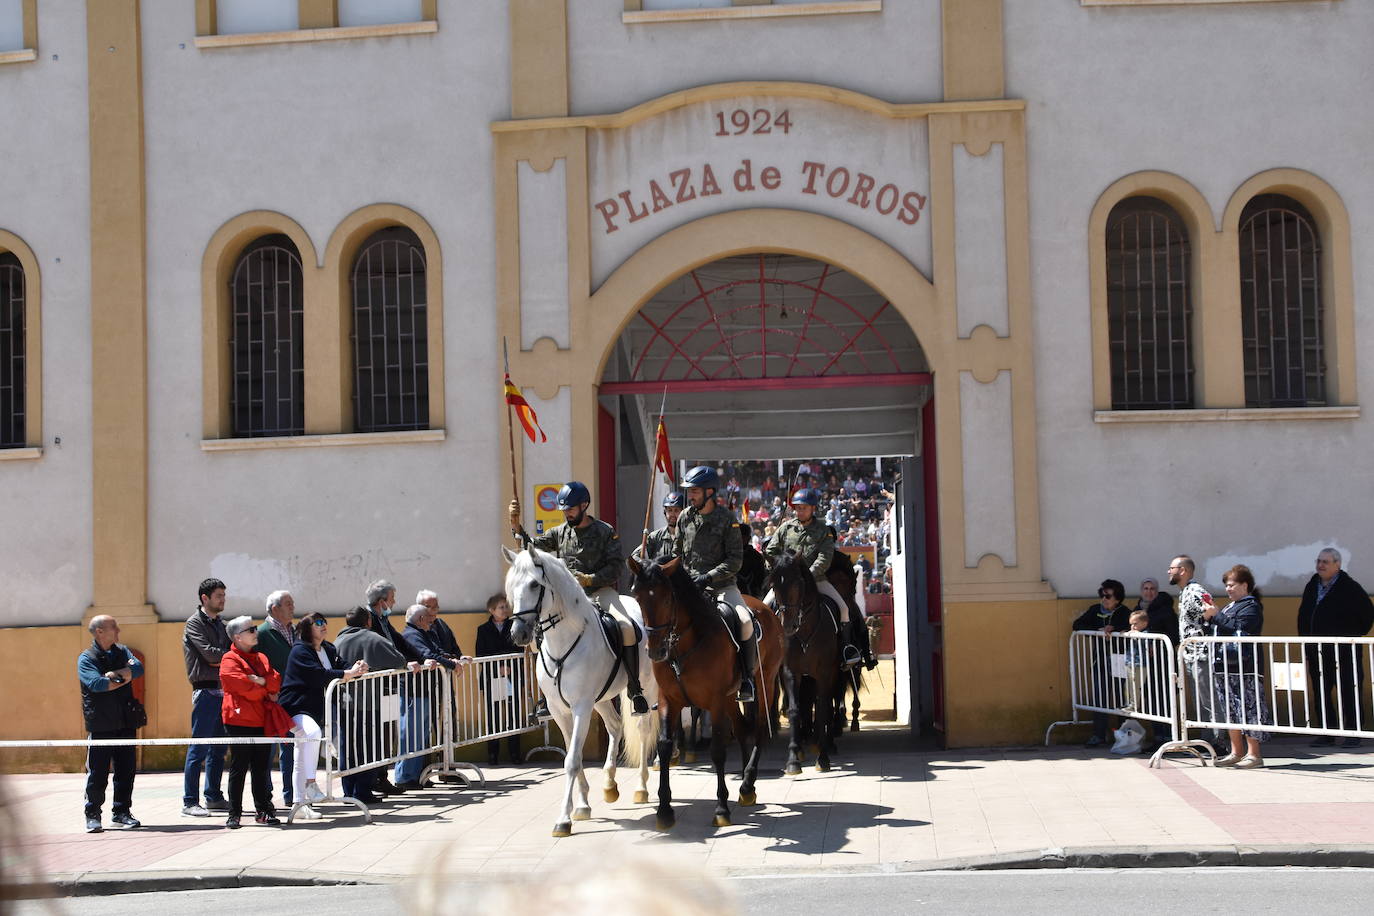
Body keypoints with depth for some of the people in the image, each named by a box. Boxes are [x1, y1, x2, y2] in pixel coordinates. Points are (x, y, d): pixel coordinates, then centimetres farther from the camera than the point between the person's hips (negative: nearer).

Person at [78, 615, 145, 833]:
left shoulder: (122, 652, 13)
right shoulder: (86, 658, -3)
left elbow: (138, 668, -5)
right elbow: (96, 683, -19)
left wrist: (115, 674, -18)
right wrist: (124, 678, -8)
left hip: (125, 723, 5)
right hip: (100, 724, -5)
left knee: (125, 770, 7)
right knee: (97, 772, -3)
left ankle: (121, 812, 17)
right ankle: (92, 815, 5)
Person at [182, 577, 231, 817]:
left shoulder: (219, 624, 20)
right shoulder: (195, 623, -5)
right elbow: (210, 653, -15)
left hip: (222, 690, 8)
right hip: (206, 691, -8)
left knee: (218, 748, 11)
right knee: (199, 748, -8)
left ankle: (214, 797, 18)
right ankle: (189, 802, -7)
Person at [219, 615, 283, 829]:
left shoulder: (261, 658, 18)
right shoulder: (230, 660, -7)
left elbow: (276, 681, 5)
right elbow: (246, 689, -16)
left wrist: (262, 681, -14)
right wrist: (267, 693, -1)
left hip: (261, 722, 6)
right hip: (240, 721, -6)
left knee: (262, 767, 9)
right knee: (239, 768, -2)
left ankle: (263, 810, 15)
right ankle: (234, 814, 3)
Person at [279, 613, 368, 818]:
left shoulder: (329, 649, 14)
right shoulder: (300, 651, -13)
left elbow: (341, 667, 9)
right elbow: (318, 675, -25)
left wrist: (356, 669, -13)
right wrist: (348, 674, -26)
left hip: (315, 711, 9)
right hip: (295, 708, -9)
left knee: (302, 761, 13)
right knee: (312, 733, -37)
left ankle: (300, 804, 19)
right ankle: (310, 783, -32)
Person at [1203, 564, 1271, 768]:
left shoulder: (1251, 606, -6)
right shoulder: (1231, 606, 23)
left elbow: (1238, 628, -20)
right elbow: (1217, 631, 26)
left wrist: (1216, 616, -15)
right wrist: (1209, 619, 8)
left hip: (1244, 668, -10)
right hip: (1224, 667, 10)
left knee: (1248, 709, -9)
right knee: (1230, 709, 12)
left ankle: (1253, 753, -7)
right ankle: (1236, 751, 19)